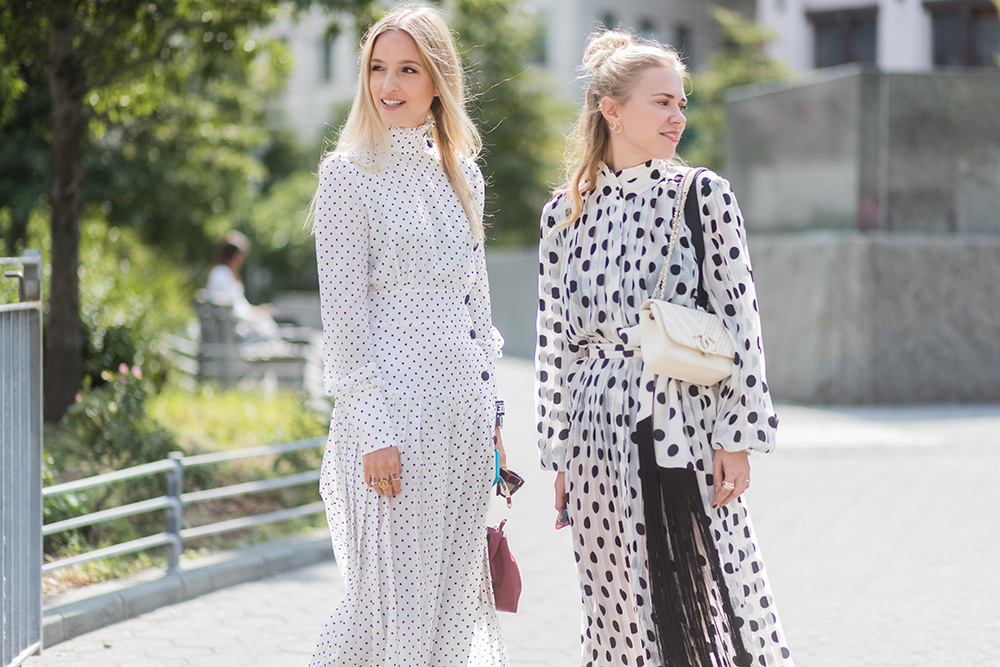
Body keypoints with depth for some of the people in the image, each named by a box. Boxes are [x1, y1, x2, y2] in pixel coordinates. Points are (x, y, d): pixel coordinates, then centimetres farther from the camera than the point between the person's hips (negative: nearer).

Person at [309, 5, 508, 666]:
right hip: (392, 409, -6)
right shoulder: (350, 174, -4)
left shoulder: (462, 173, 13)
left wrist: (489, 408, 13)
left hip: (464, 407, 6)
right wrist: (373, 430, -16)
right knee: (396, 594, -4)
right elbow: (342, 312, -9)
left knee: (454, 591, 8)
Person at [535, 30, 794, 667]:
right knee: (622, 610, 6)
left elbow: (741, 321, -1)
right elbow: (555, 342, 11)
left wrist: (738, 436, -7)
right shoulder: (565, 213, 7)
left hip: (687, 421, -2)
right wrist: (558, 456, 10)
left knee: (716, 595, -2)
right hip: (601, 434, 2)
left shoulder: (705, 196, 1)